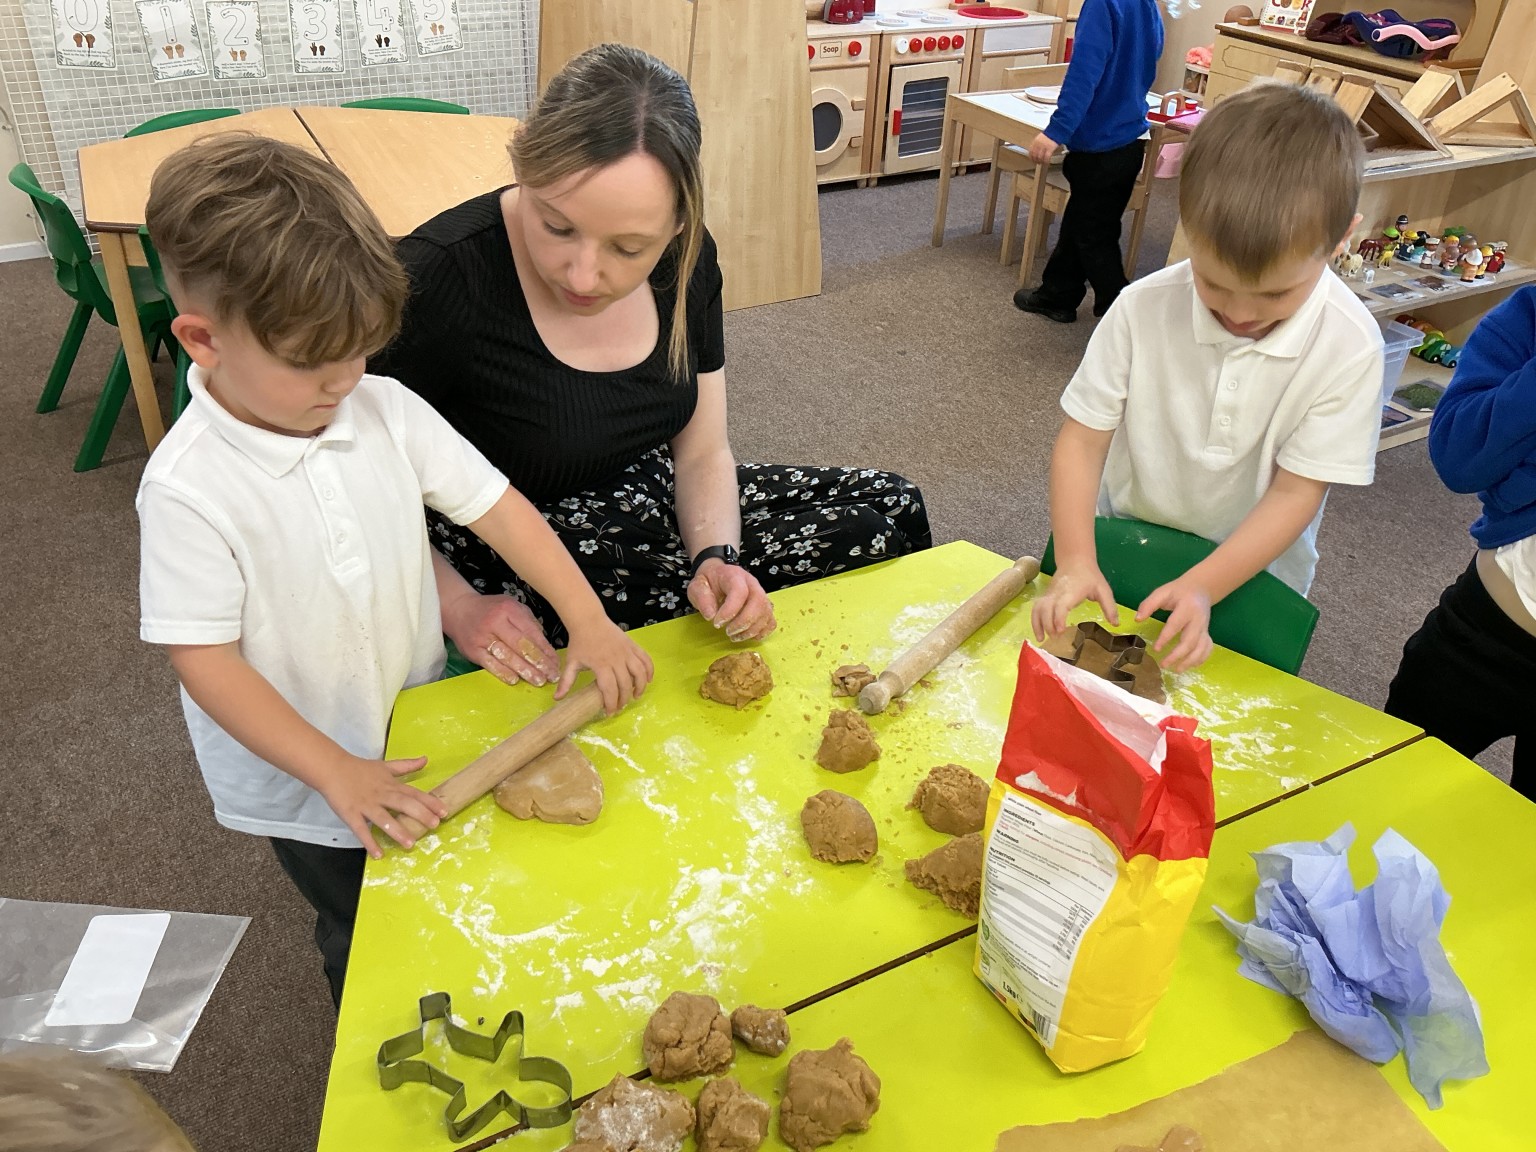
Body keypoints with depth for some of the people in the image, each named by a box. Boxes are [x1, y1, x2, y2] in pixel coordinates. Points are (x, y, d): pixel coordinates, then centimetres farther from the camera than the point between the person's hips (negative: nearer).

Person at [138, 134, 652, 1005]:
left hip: (421, 732, 4)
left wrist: (590, 624, -14)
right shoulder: (188, 489, -25)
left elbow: (495, 505, -8)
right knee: (367, 942, 19)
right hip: (302, 775, -3)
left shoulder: (387, 411, -13)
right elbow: (205, 662, -22)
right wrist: (338, 772, -26)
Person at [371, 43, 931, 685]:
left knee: (891, 512, -1)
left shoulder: (684, 259, -7)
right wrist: (458, 607, -30)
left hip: (655, 502, 6)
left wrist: (716, 557, -18)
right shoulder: (438, 279, -25)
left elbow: (701, 451, 1)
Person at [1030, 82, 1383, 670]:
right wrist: (1076, 561, -26)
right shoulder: (1144, 308, -20)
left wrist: (1203, 587, -28)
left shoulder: (1349, 348, -22)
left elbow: (1296, 492, -18)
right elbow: (1082, 440, -15)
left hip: (1250, 574, -1)